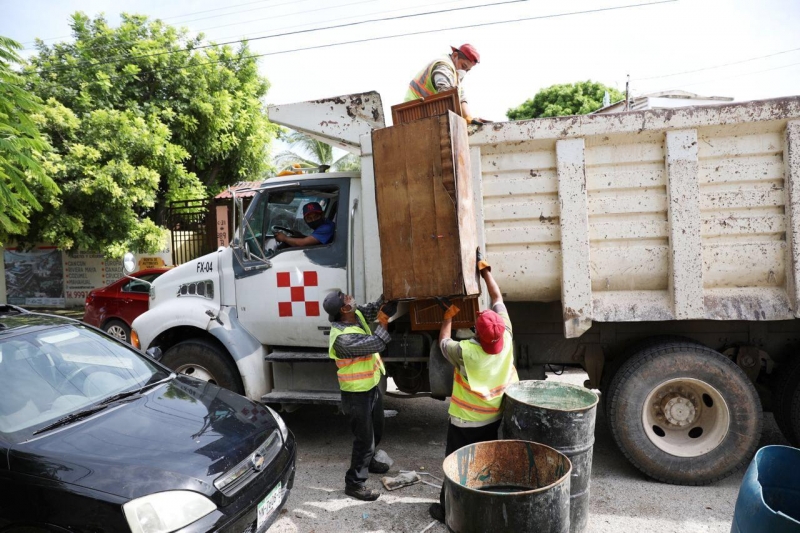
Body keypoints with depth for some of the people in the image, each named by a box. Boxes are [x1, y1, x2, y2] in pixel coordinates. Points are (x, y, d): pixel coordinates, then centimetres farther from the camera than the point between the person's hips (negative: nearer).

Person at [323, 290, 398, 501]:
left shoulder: (357, 314, -7)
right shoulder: (343, 338, -33)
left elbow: (377, 308, 1)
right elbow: (375, 344, -31)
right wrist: (383, 323, -17)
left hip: (372, 385, 9)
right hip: (357, 393, -9)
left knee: (376, 430, 26)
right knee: (364, 438, 2)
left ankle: (368, 461, 49)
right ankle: (354, 483, 18)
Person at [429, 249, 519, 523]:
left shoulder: (465, 352, -30)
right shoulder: (507, 341, -19)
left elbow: (443, 342, -6)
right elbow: (498, 299, -8)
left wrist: (448, 317, 7)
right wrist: (485, 270, 0)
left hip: (465, 421, -4)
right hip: (495, 418, 5)